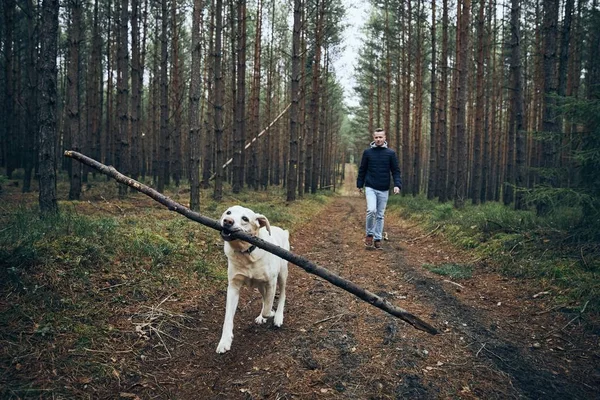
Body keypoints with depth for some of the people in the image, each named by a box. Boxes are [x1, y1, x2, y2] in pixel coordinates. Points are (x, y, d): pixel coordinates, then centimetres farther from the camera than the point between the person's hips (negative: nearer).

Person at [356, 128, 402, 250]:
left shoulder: (391, 153, 1)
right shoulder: (367, 152, 2)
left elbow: (396, 171, 1)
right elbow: (362, 170, 9)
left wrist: (397, 185, -13)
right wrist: (359, 185, 8)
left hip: (384, 190, 1)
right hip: (370, 188, -1)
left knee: (380, 215, 7)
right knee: (371, 210, -19)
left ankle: (377, 239, 18)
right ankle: (369, 234, 1)